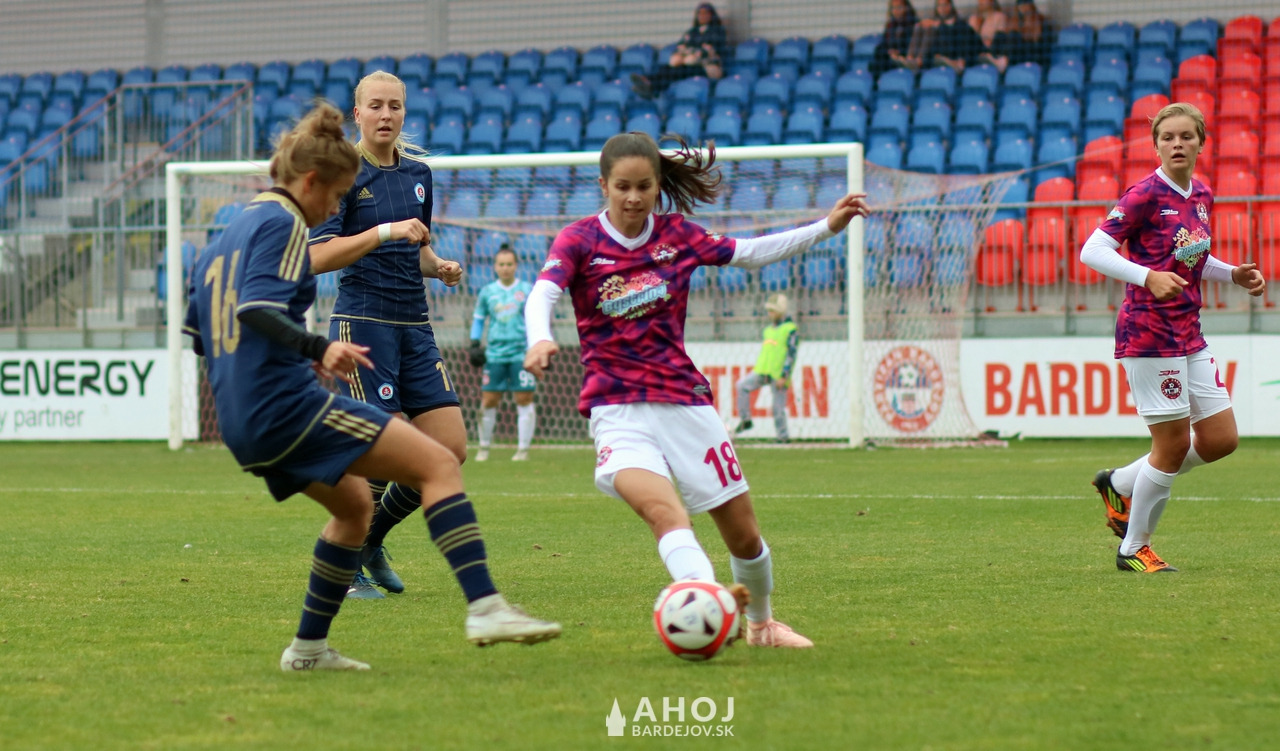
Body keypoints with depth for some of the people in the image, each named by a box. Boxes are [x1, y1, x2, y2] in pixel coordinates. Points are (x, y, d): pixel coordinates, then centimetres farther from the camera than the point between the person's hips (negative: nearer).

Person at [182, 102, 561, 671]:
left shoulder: (227, 235, 20)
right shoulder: (282, 223, -6)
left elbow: (195, 332, 24)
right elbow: (256, 309, -21)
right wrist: (318, 349, -30)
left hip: (241, 425, 10)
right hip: (285, 404, -10)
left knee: (354, 503, 28)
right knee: (439, 465, -11)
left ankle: (309, 647, 25)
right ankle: (484, 608, -25)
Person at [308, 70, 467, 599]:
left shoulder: (417, 172, 13)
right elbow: (316, 256, -16)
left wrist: (440, 267, 5)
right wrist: (385, 231, -24)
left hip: (414, 324, 7)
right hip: (362, 322, -7)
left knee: (450, 448, 0)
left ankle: (371, 540, 19)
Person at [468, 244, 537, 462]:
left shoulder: (527, 290, 5)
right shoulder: (487, 292, 9)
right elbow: (478, 319, 19)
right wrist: (474, 344, 8)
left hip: (522, 352, -2)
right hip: (495, 352, 2)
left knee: (524, 399, -5)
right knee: (488, 401, -1)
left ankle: (523, 449, 1)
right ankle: (484, 447, 12)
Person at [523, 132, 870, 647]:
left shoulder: (676, 234, 6)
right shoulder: (580, 239, -3)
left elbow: (747, 253, 16)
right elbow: (542, 295, -18)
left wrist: (827, 227, 12)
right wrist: (540, 340, -40)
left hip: (684, 401, 4)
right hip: (617, 410, -4)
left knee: (743, 532, 8)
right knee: (665, 511, -32)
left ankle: (761, 623, 33)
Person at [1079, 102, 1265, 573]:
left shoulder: (1201, 197, 11)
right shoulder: (1145, 195, -12)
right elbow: (1092, 252, -17)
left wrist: (1234, 275, 9)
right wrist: (1148, 277, -30)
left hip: (1189, 334, 8)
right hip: (1148, 334, -8)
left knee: (1221, 438, 6)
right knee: (1174, 445, -4)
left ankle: (1121, 484, 24)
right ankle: (1134, 548, 13)